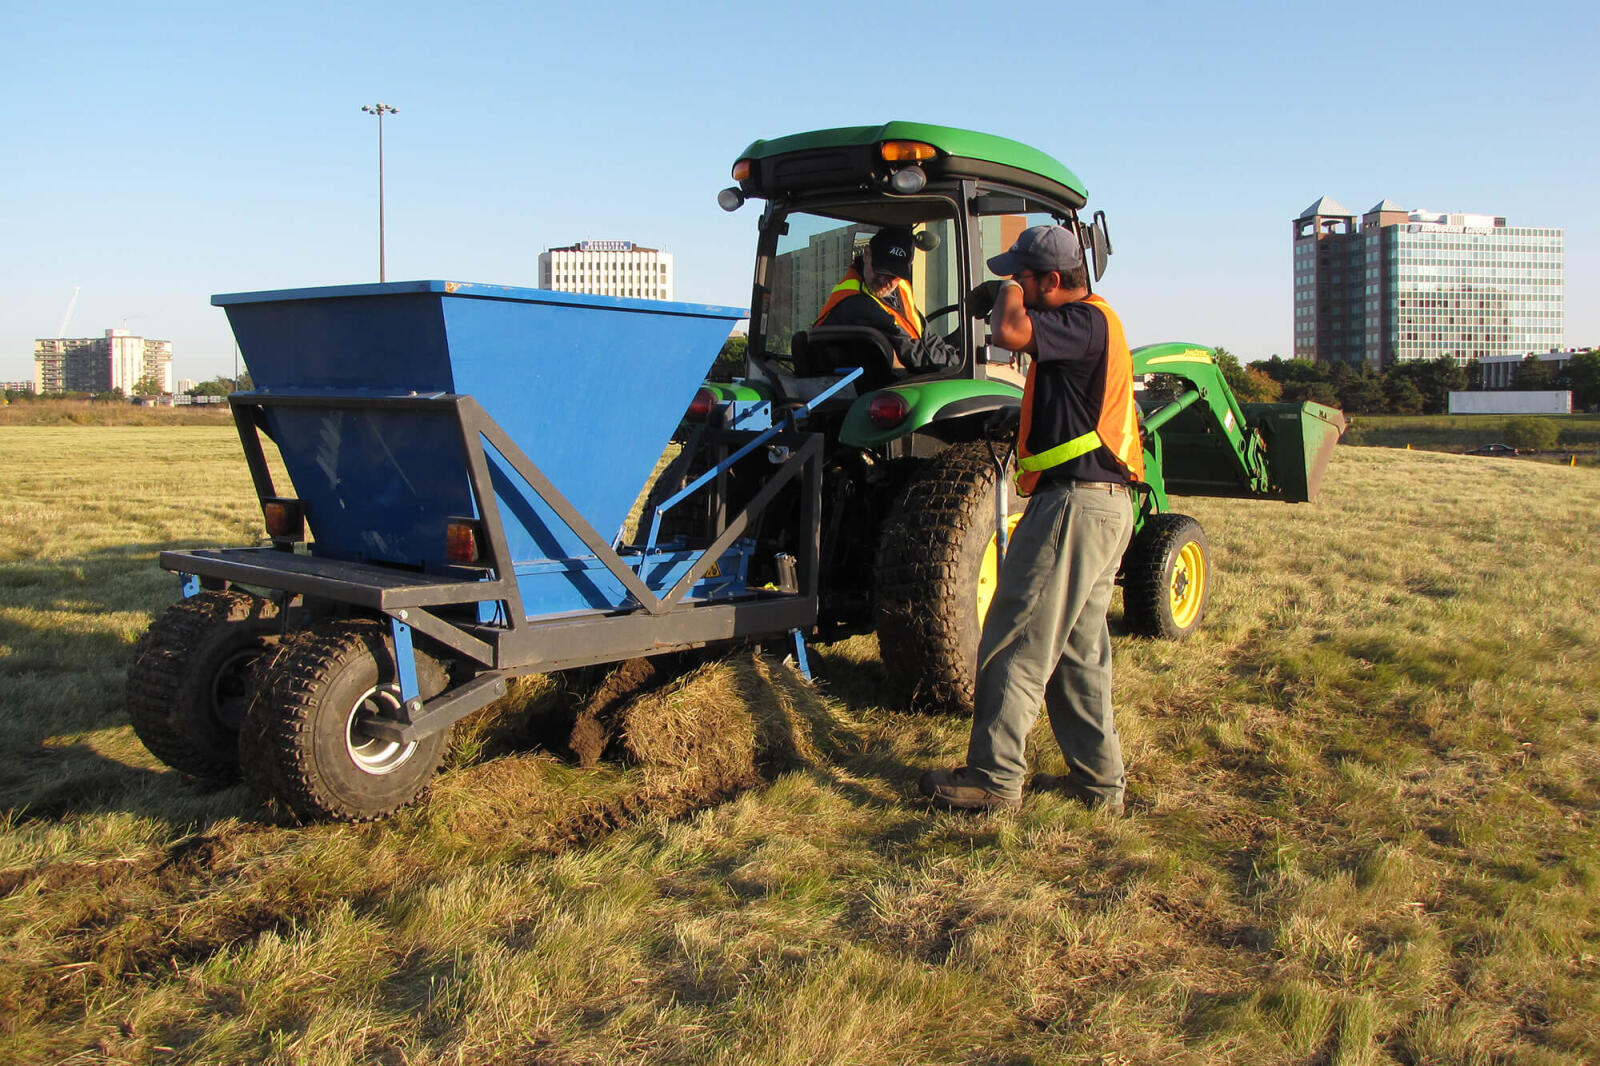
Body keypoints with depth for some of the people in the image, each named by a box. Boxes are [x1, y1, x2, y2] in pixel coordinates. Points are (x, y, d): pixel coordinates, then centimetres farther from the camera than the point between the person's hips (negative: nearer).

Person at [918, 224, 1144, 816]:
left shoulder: (1088, 320, -14)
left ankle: (994, 778, 1)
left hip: (1074, 501, -11)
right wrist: (1003, 299, 19)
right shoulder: (1090, 324, 16)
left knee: (1016, 644, -5)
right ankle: (1098, 777, 22)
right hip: (1100, 502, 11)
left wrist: (1009, 292, -9)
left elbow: (1010, 332, -30)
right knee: (1078, 648, 15)